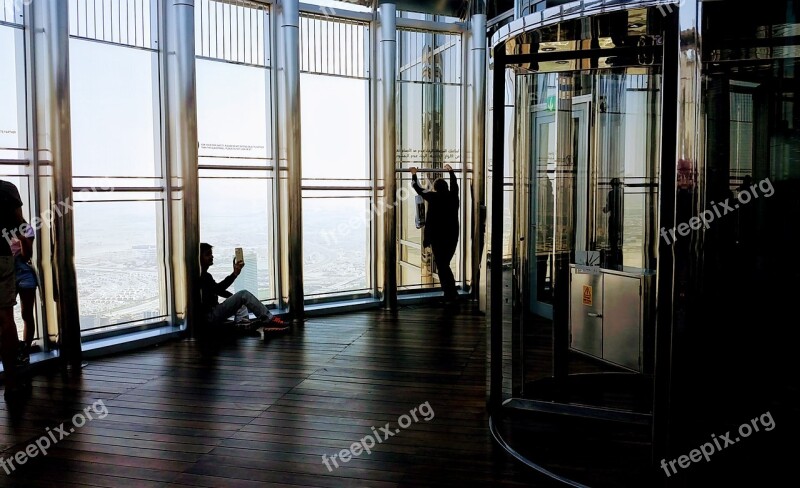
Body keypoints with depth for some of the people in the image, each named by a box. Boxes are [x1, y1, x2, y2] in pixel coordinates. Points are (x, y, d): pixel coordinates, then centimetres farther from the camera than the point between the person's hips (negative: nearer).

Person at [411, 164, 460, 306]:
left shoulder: (433, 197, -9)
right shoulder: (453, 196, 3)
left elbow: (418, 189, 3)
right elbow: (454, 184, 24)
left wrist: (414, 175, 19)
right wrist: (450, 171, 43)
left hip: (438, 237, -5)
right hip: (452, 236, 5)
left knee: (442, 267, 1)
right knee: (445, 265, 17)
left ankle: (451, 296, -2)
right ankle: (451, 294, 17)